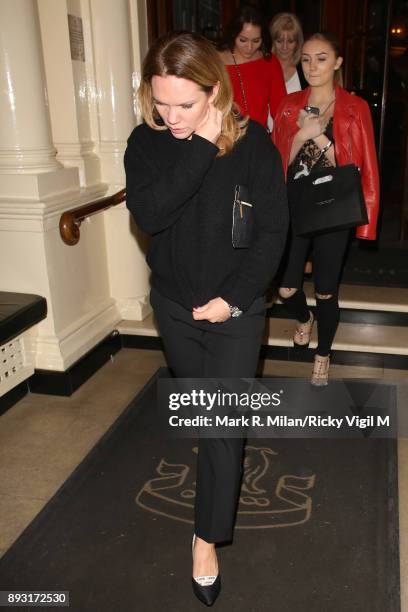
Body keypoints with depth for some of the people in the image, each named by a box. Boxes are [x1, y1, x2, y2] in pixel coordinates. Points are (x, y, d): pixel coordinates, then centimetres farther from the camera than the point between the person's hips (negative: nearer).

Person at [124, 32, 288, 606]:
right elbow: (147, 213, -24)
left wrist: (233, 298, -16)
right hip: (174, 305, 3)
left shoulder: (253, 143, -14)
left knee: (223, 425, 0)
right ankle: (225, 476, 50)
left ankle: (208, 538, 19)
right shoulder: (146, 142, -8)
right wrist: (201, 148, -28)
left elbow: (273, 231, -12)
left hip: (236, 309, -3)